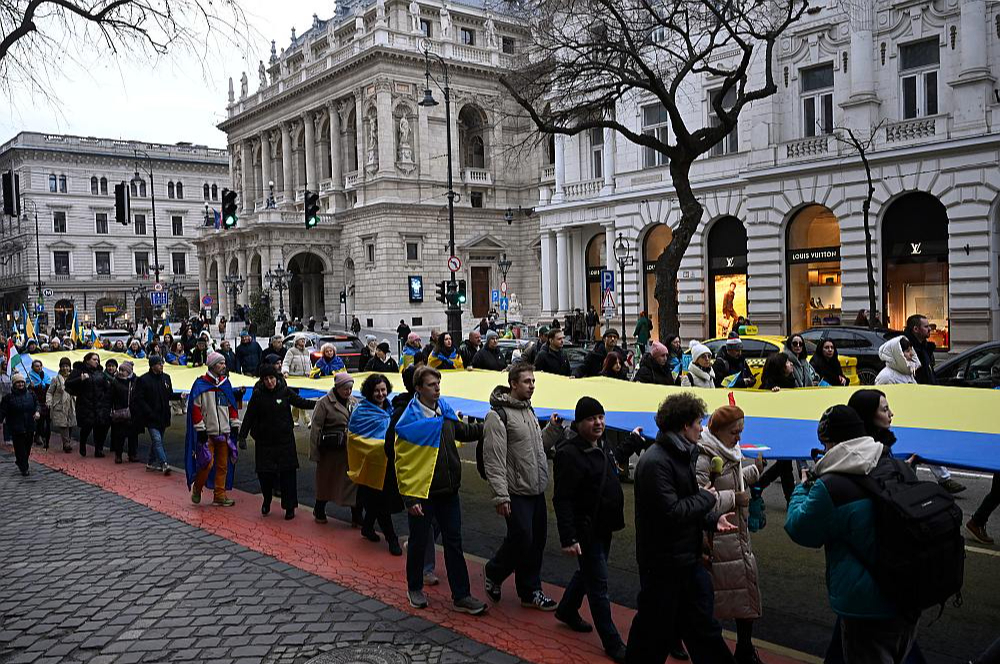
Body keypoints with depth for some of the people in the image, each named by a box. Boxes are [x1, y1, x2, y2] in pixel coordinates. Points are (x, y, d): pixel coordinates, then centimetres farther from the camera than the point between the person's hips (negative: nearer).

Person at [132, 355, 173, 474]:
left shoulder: (166, 377, 9)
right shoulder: (143, 379, -8)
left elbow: (170, 395, 17)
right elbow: (138, 399, -8)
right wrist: (149, 412, -15)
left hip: (162, 416, 6)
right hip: (151, 417, -6)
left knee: (156, 440, 14)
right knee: (157, 439, -13)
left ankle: (151, 463, 26)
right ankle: (164, 464, -16)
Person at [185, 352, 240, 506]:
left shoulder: (225, 383, 12)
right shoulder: (200, 384, -6)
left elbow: (232, 406, 18)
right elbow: (195, 408, -9)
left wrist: (235, 425, 12)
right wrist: (200, 429, -12)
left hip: (224, 433, 6)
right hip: (207, 433, -6)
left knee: (223, 465, 6)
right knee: (207, 463, -9)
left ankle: (219, 496, 14)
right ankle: (196, 490, 16)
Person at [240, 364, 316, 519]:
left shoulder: (285, 392, -2)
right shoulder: (258, 395, -3)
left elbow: (302, 403, 8)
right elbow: (249, 417, 1)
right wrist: (242, 436, -4)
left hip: (285, 440, 0)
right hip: (264, 441, 0)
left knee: (287, 473, 0)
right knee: (264, 473, 2)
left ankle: (289, 506, 11)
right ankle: (266, 501, 28)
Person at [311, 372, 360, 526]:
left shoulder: (353, 402, 7)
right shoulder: (324, 403, -7)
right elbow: (316, 428, -8)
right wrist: (315, 453, -10)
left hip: (350, 450, 4)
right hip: (330, 450, -4)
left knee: (353, 482, 2)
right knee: (326, 481, 12)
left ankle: (357, 517, 9)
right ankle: (319, 512, 32)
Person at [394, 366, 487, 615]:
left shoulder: (445, 410, 4)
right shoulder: (409, 420, -14)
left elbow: (463, 431, 25)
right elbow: (402, 461, -13)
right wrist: (409, 496, -17)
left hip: (448, 490, 5)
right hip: (422, 492, -5)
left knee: (453, 542, 8)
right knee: (419, 542, 10)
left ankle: (461, 596, 14)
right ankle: (414, 589, 31)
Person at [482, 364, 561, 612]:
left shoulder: (529, 410, 13)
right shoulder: (498, 415, -15)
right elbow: (494, 460, -19)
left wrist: (553, 429, 5)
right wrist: (501, 496, -21)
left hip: (537, 490, 8)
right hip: (517, 492, -8)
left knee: (537, 541, 11)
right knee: (521, 540, -6)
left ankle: (530, 591, 23)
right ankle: (493, 574, 21)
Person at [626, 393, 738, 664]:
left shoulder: (684, 455, 10)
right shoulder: (655, 462, -22)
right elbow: (671, 512, -27)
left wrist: (713, 519, -2)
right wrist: (707, 498, -14)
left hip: (688, 559, 9)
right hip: (662, 563, -9)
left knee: (703, 629, 17)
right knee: (656, 631, 5)